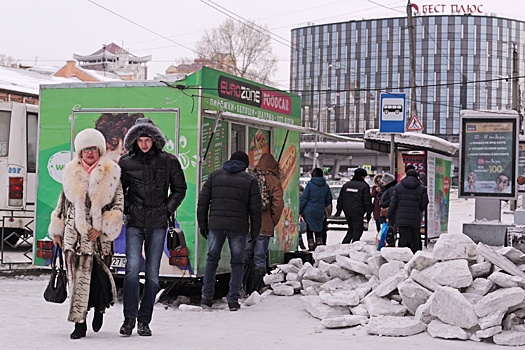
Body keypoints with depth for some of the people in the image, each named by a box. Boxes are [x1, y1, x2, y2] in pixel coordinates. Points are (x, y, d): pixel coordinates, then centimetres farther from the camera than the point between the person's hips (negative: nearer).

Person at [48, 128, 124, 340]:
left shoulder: (110, 173, 1)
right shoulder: (71, 173, 10)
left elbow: (119, 204, -1)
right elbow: (63, 202, 17)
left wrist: (102, 227, -9)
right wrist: (57, 231, 18)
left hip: (98, 234, -2)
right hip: (74, 233, 2)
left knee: (96, 272, -4)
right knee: (77, 275, -3)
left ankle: (100, 306, 27)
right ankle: (79, 323, 1)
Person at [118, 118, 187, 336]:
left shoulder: (168, 161, 3)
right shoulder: (126, 163, 4)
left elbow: (180, 189, 12)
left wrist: (168, 209, 2)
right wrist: (127, 209, 4)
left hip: (158, 224, 0)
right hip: (135, 224, 0)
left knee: (152, 273, 1)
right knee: (132, 267, -14)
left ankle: (144, 320, 9)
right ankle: (129, 318, -8)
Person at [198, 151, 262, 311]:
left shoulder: (215, 175, 10)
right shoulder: (250, 180, 4)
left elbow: (203, 201, 7)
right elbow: (255, 208, 1)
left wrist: (202, 224, 12)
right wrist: (255, 230, 9)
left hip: (216, 224, 2)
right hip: (238, 227, -2)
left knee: (212, 259, 14)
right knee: (237, 263, 7)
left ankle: (207, 296, 11)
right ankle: (233, 299, 4)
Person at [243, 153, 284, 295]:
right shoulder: (273, 181, -5)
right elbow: (278, 204, -11)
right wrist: (273, 221, 3)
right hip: (265, 227, -2)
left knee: (246, 256, 14)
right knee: (260, 259, 4)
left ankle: (243, 286, 12)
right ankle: (255, 290, 6)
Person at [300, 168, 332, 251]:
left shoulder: (310, 184, -11)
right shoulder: (326, 186, 3)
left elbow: (304, 198, -11)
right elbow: (329, 199, 11)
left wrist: (300, 210, -6)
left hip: (309, 210, -4)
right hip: (320, 211, 4)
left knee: (309, 228, 4)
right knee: (318, 228, 17)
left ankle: (311, 245, 2)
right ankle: (319, 243, 17)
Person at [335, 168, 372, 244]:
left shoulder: (346, 184, 11)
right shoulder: (364, 186, -7)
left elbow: (340, 198, 13)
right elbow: (367, 201, -8)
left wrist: (339, 210, 18)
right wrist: (369, 213, -2)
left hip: (347, 211, 6)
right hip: (358, 212, -6)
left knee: (351, 229, 18)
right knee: (357, 230, 0)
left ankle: (345, 243, 11)